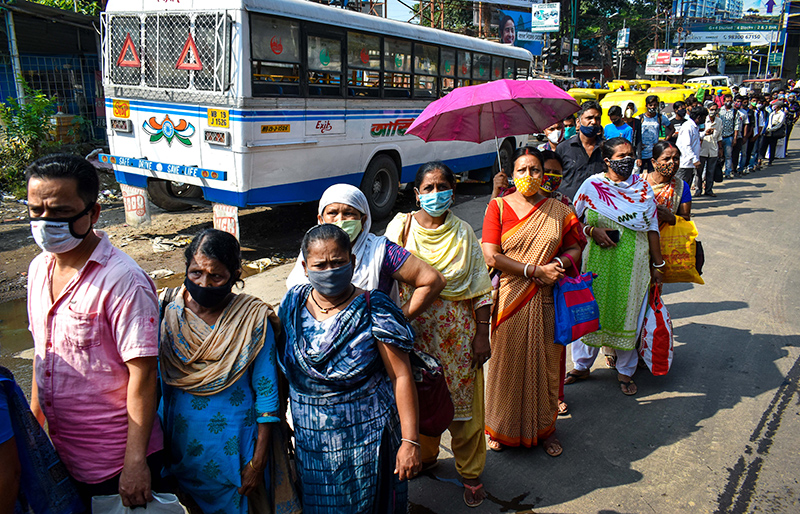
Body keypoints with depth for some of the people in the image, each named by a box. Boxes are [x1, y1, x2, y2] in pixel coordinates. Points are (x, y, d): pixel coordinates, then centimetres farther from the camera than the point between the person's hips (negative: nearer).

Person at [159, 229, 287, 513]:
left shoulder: (254, 321, -14)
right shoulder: (168, 313, -6)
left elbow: (267, 394, -11)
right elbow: (156, 383, 4)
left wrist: (258, 463, -10)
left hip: (233, 449, -3)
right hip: (178, 446, 3)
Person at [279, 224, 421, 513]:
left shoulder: (373, 310, -15)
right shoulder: (293, 304, -3)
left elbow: (401, 376, -16)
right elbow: (283, 368, 9)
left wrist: (410, 441, -19)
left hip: (366, 435, -4)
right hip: (310, 440, 4)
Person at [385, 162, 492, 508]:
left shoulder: (463, 233, 0)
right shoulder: (401, 227, -1)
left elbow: (480, 287, 1)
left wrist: (482, 334, -2)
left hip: (458, 329, 0)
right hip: (416, 328, 0)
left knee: (465, 400, 6)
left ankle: (470, 472, 27)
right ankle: (425, 455, 41)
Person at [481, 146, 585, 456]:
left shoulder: (559, 211, 6)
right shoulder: (498, 207, -1)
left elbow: (574, 248, 10)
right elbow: (491, 256, -10)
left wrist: (558, 264, -12)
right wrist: (535, 271, -15)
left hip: (547, 299, 2)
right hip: (510, 299, -2)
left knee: (546, 362, 10)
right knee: (508, 362, 7)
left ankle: (545, 429, 30)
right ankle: (503, 429, 27)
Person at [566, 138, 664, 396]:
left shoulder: (643, 188, 4)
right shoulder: (591, 185, -1)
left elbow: (652, 228, 6)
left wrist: (657, 265, 6)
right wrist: (593, 231, -13)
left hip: (633, 262, 1)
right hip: (597, 261, -1)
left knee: (627, 313, 6)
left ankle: (625, 371, 24)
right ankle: (582, 365, 24)